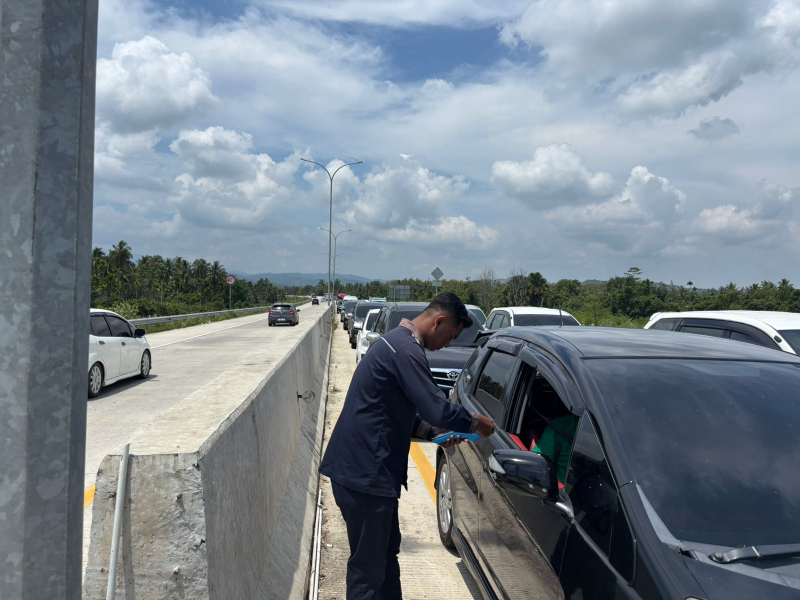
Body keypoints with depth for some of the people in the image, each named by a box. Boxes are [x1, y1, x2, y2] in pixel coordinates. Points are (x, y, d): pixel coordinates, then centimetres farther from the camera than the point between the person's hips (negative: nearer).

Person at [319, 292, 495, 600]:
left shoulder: (398, 341, 15)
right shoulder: (406, 349, -19)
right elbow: (437, 408, -24)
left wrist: (434, 432, 10)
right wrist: (474, 422, -5)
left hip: (365, 468, 10)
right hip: (363, 471, -10)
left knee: (386, 552, 21)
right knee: (368, 565, 3)